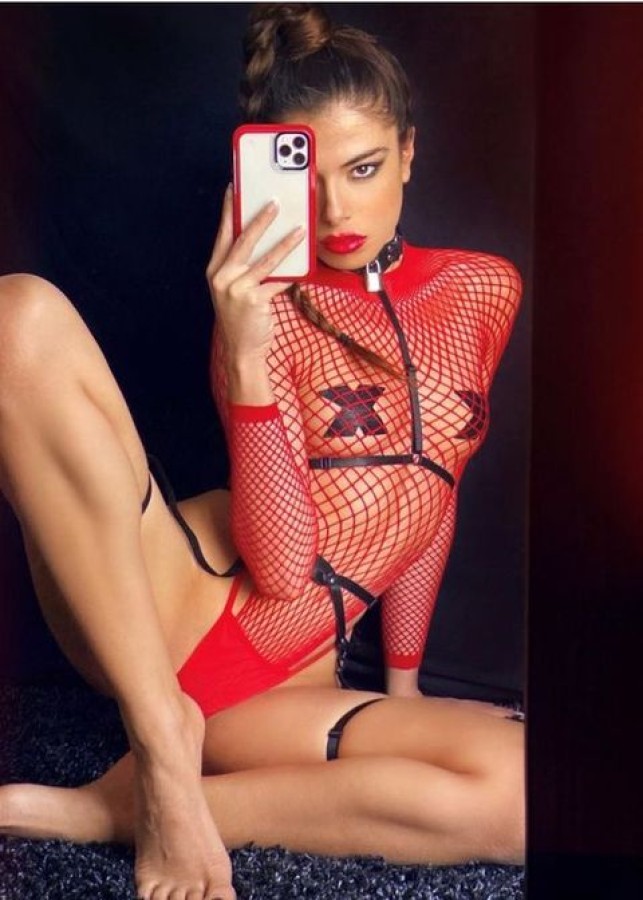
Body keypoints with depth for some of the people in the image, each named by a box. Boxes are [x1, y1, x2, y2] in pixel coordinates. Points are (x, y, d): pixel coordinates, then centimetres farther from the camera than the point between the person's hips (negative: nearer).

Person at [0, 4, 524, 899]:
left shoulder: (483, 290, 9)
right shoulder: (270, 305, -1)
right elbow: (279, 563, -11)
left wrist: (402, 684, 18)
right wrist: (245, 355, -24)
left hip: (289, 683, 3)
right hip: (178, 598, -2)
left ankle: (116, 809, -14)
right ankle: (162, 739, -19)